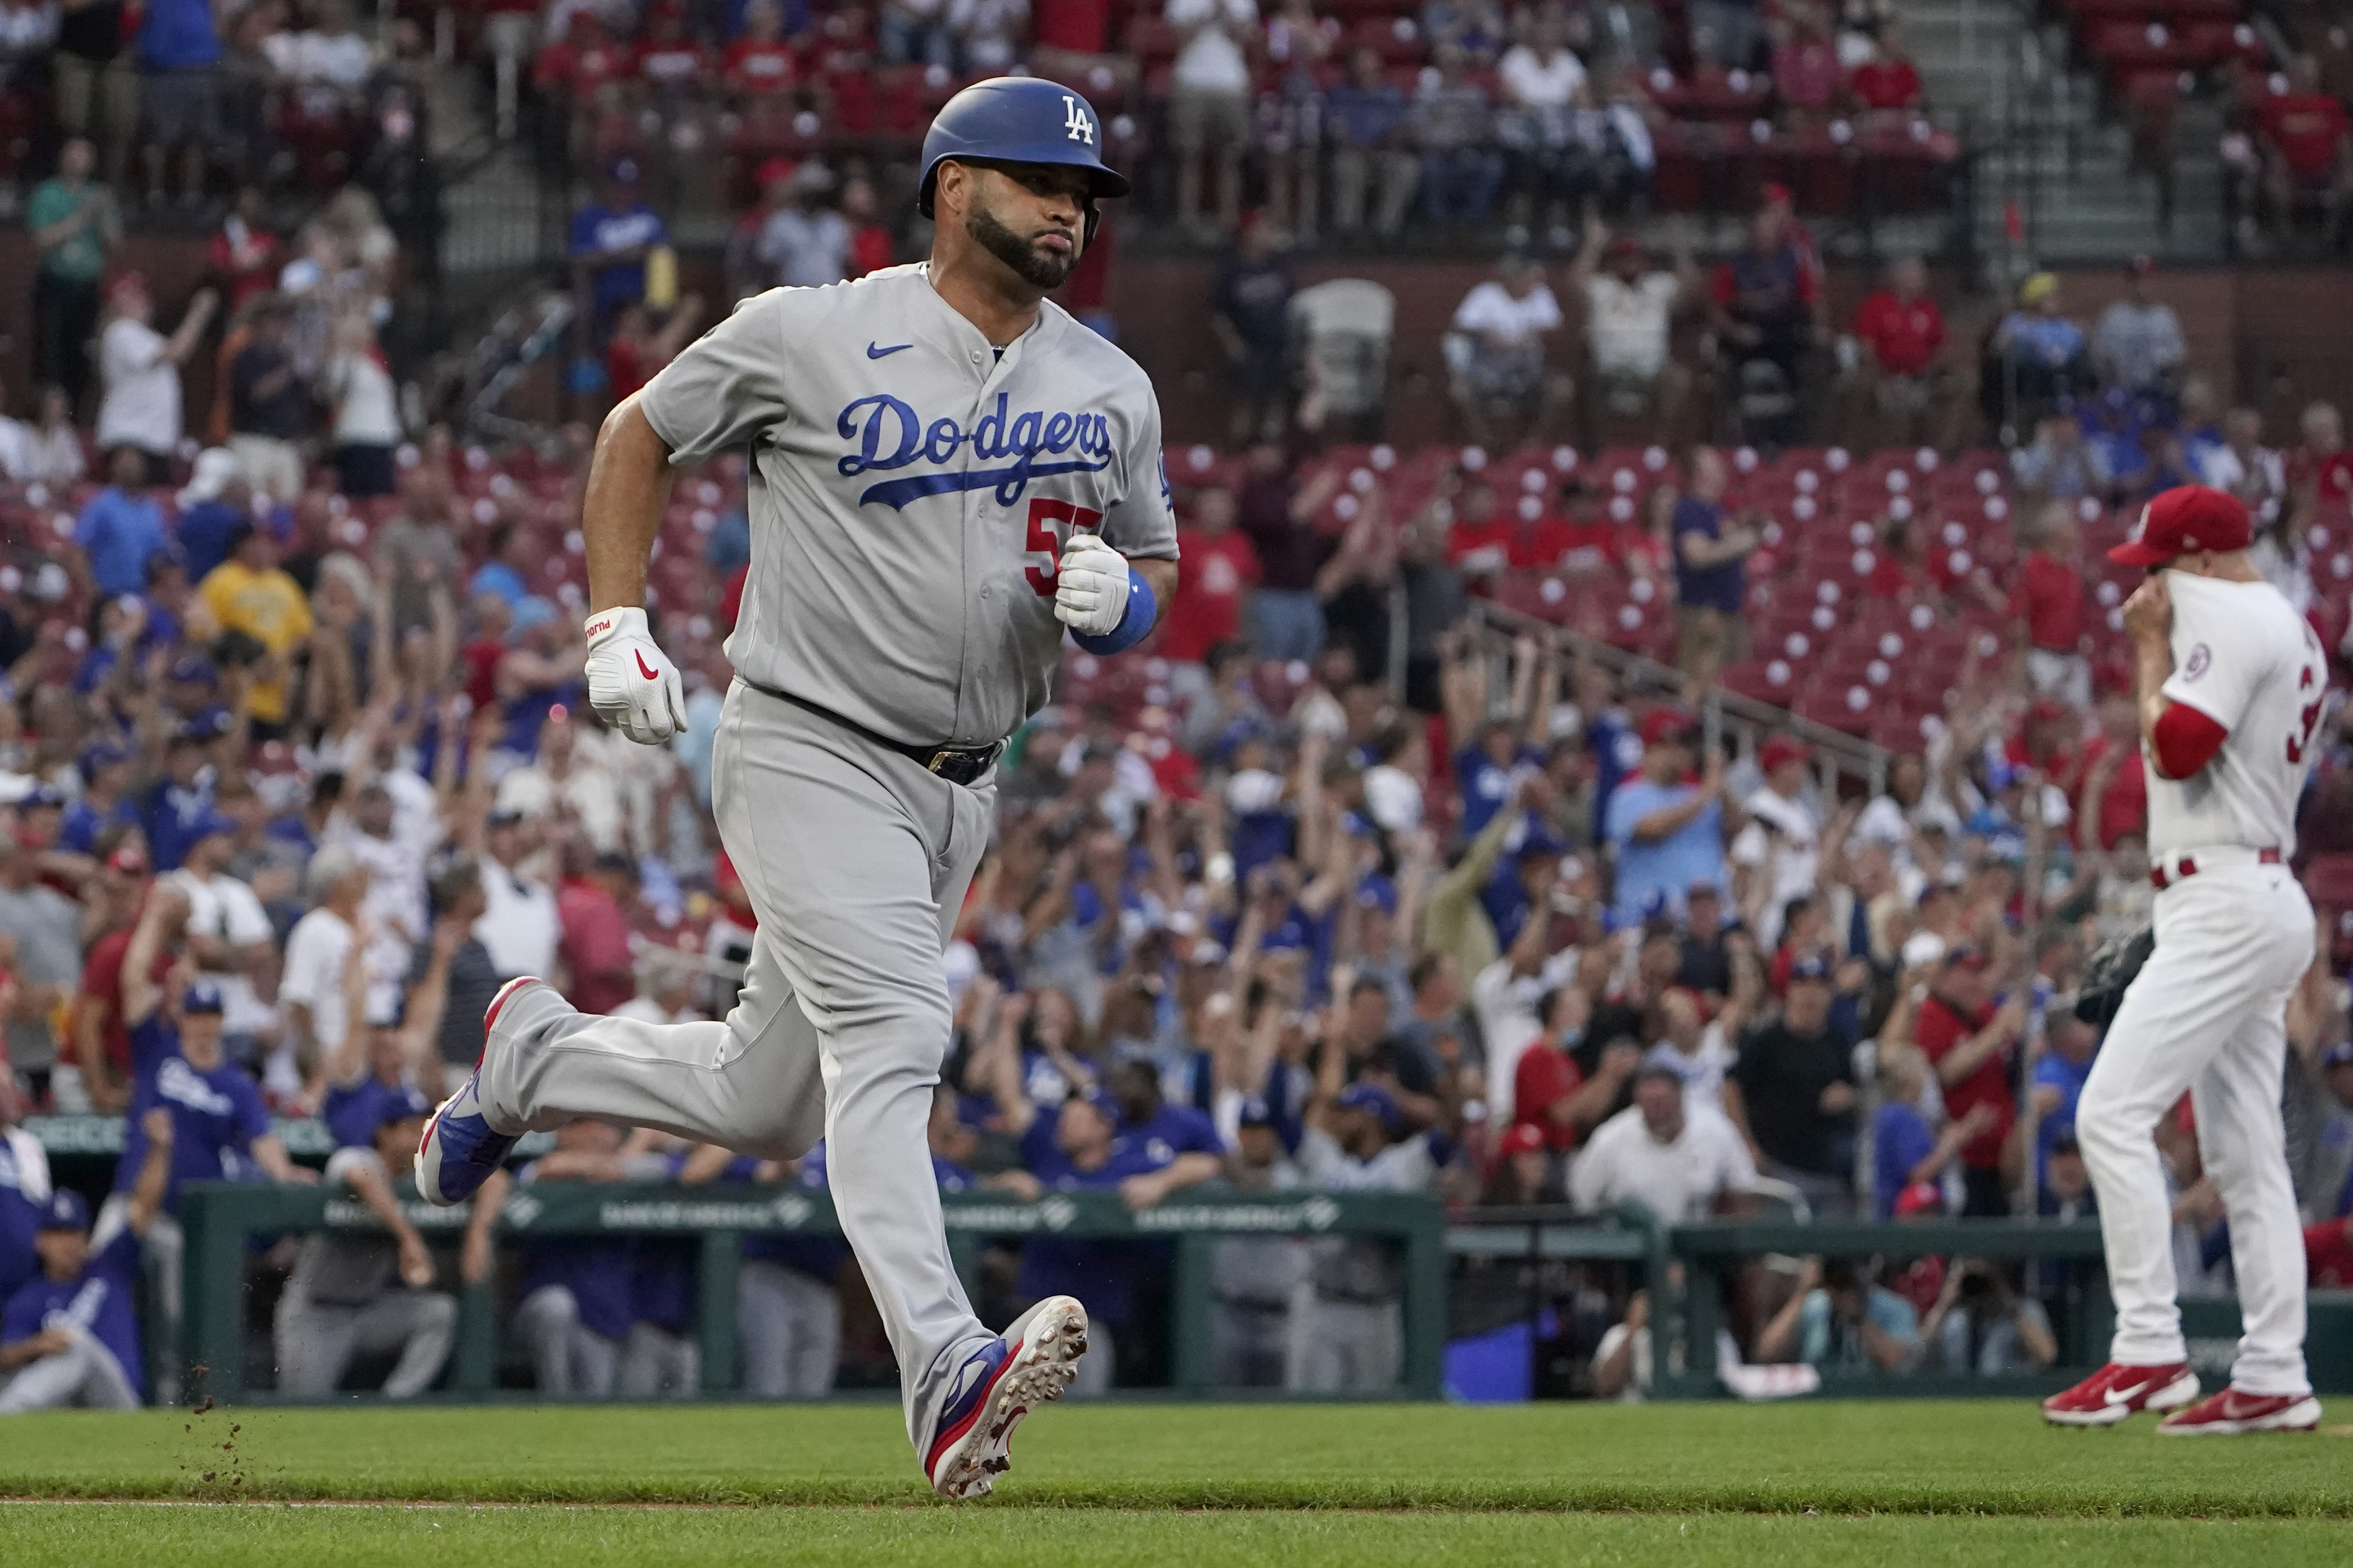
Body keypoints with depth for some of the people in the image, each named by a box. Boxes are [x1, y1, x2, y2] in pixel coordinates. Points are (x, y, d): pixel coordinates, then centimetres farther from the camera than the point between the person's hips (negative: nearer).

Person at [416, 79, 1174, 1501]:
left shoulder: (1111, 391, 6)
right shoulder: (811, 337, -7)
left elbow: (1156, 567, 16)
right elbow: (640, 433, 5)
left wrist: (1123, 603, -9)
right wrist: (618, 625, -5)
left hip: (959, 790, 6)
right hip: (809, 755, -6)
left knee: (764, 1107, 13)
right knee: (893, 1030, -26)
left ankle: (533, 1055, 40)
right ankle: (947, 1377, -39)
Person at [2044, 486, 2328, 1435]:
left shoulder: (2231, 619, -11)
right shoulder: (2292, 631, 21)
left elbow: (2177, 747, -20)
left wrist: (2152, 651, -7)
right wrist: (2156, 653, 17)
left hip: (2222, 905, -11)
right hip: (2262, 903, 11)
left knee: (2113, 1112, -15)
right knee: (2245, 1152, 10)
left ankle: (2148, 1350, -19)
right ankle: (2273, 1381, 9)